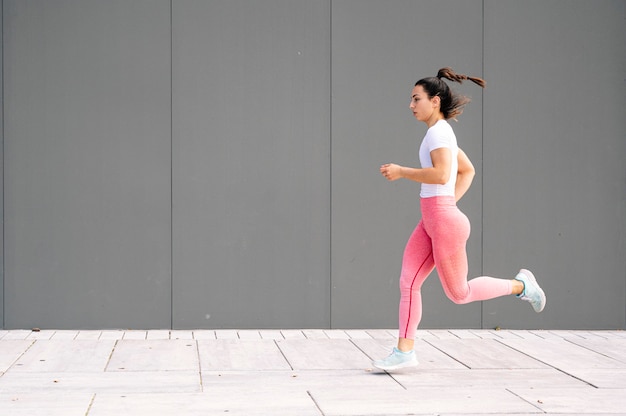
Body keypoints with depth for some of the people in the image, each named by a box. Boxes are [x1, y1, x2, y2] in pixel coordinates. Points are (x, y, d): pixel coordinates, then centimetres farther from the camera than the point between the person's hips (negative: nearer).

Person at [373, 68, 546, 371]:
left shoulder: (438, 131, -13)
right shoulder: (443, 133, 16)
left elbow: (441, 175, -27)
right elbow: (467, 170, 26)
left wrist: (400, 172, -18)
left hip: (444, 221, -10)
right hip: (431, 222, 10)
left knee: (459, 294, 3)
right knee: (408, 282, 3)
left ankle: (520, 286, 18)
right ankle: (404, 352, 5)